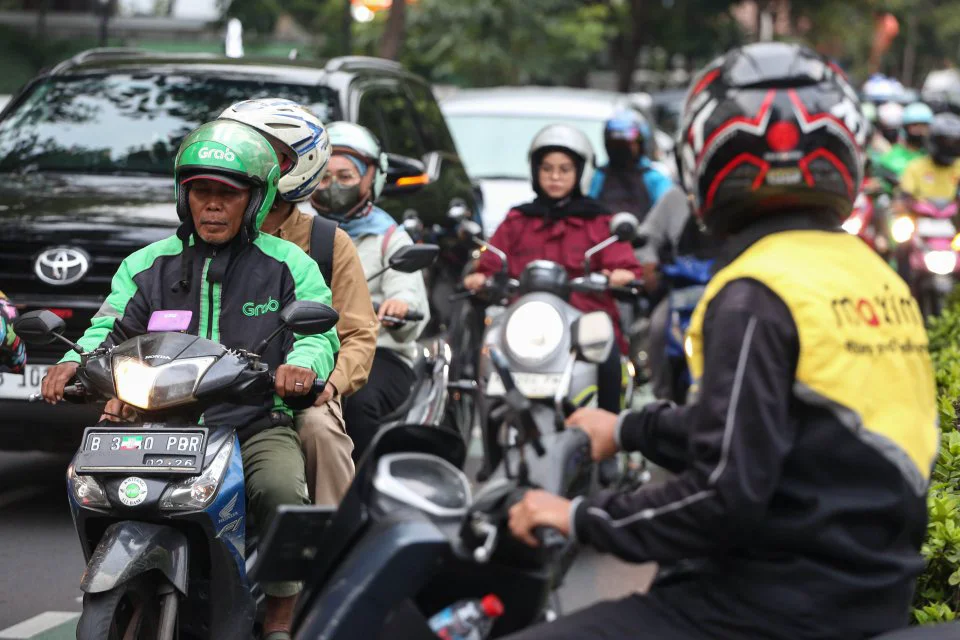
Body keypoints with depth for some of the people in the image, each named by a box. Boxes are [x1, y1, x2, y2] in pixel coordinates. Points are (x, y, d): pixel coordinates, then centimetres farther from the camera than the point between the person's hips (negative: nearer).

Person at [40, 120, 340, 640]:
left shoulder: (288, 264, 8)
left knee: (281, 489, -34)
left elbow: (320, 329, 0)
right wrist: (75, 362, -13)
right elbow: (110, 329, 9)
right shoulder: (148, 265, 15)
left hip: (257, 424, -2)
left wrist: (303, 364, -24)